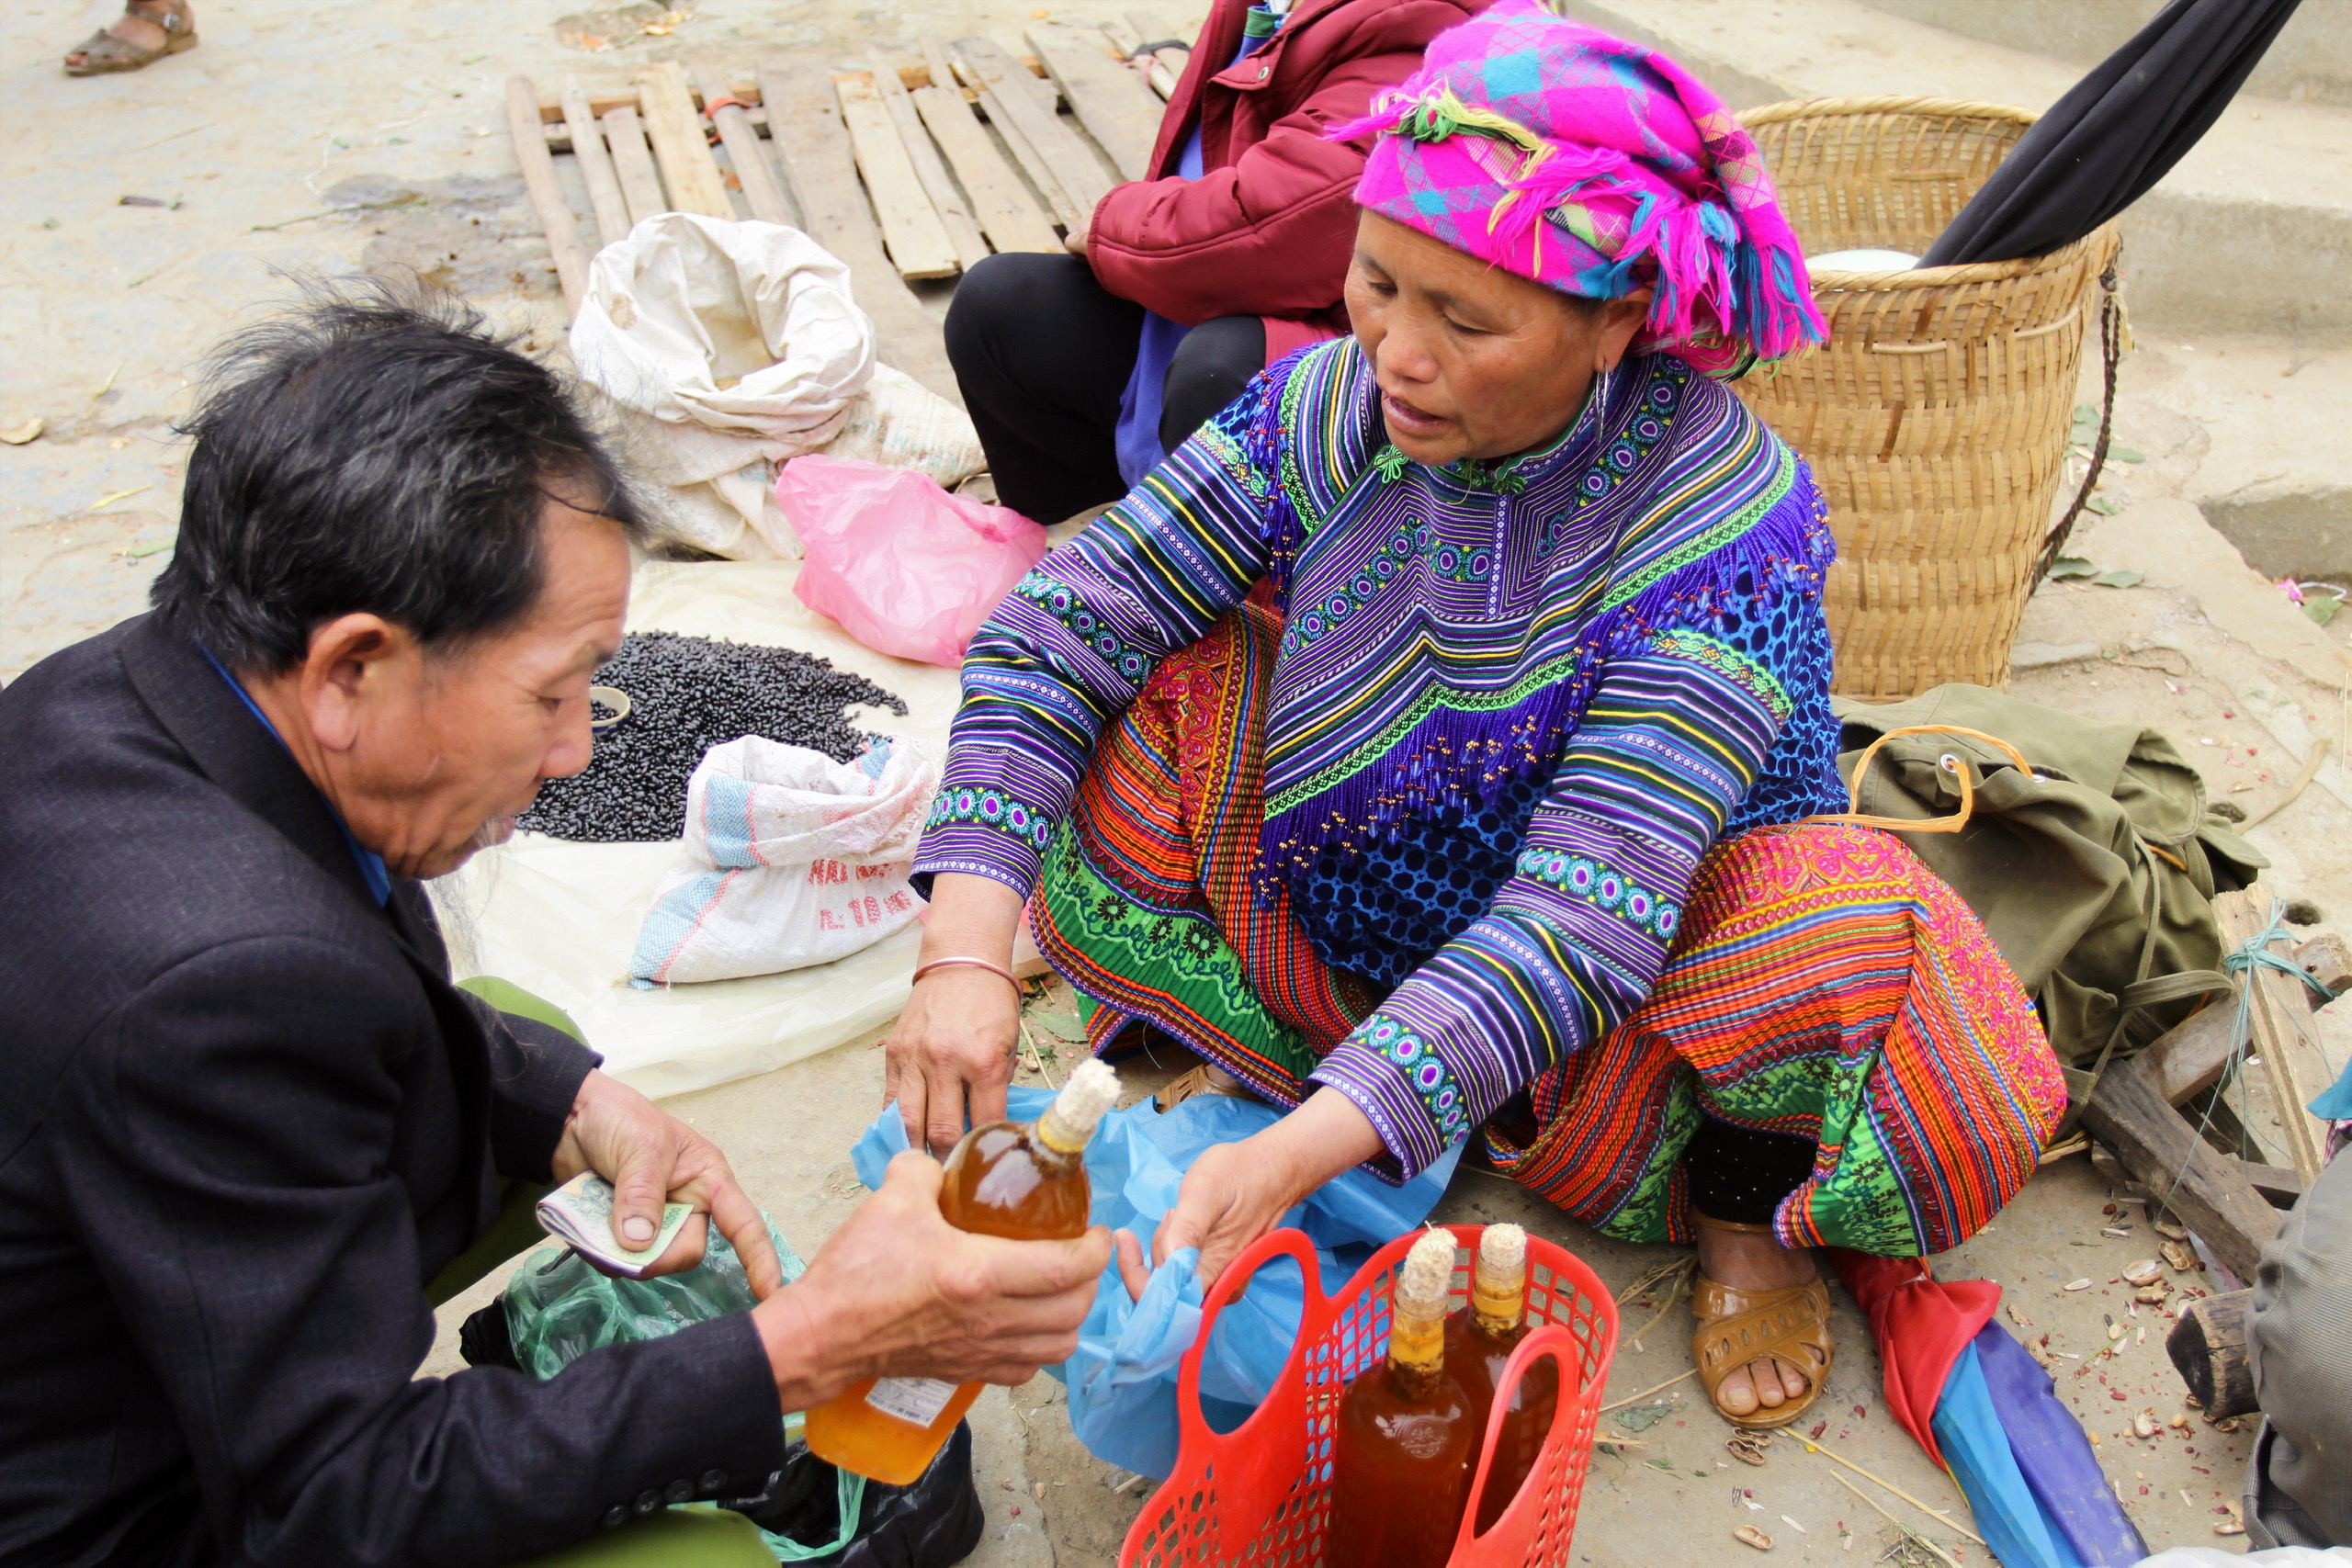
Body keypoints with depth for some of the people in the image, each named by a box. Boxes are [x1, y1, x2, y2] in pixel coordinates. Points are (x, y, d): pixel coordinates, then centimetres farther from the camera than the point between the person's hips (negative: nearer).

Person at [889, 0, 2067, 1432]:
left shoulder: (1727, 516, -29)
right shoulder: (1331, 407, -18)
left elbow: (1591, 902, -37)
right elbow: (1058, 625, -18)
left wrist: (1307, 1148, -48)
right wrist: (965, 954, -33)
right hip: (1372, 909, 3)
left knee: (1845, 933, -36)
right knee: (1123, 730, -19)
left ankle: (1741, 1202, -3)